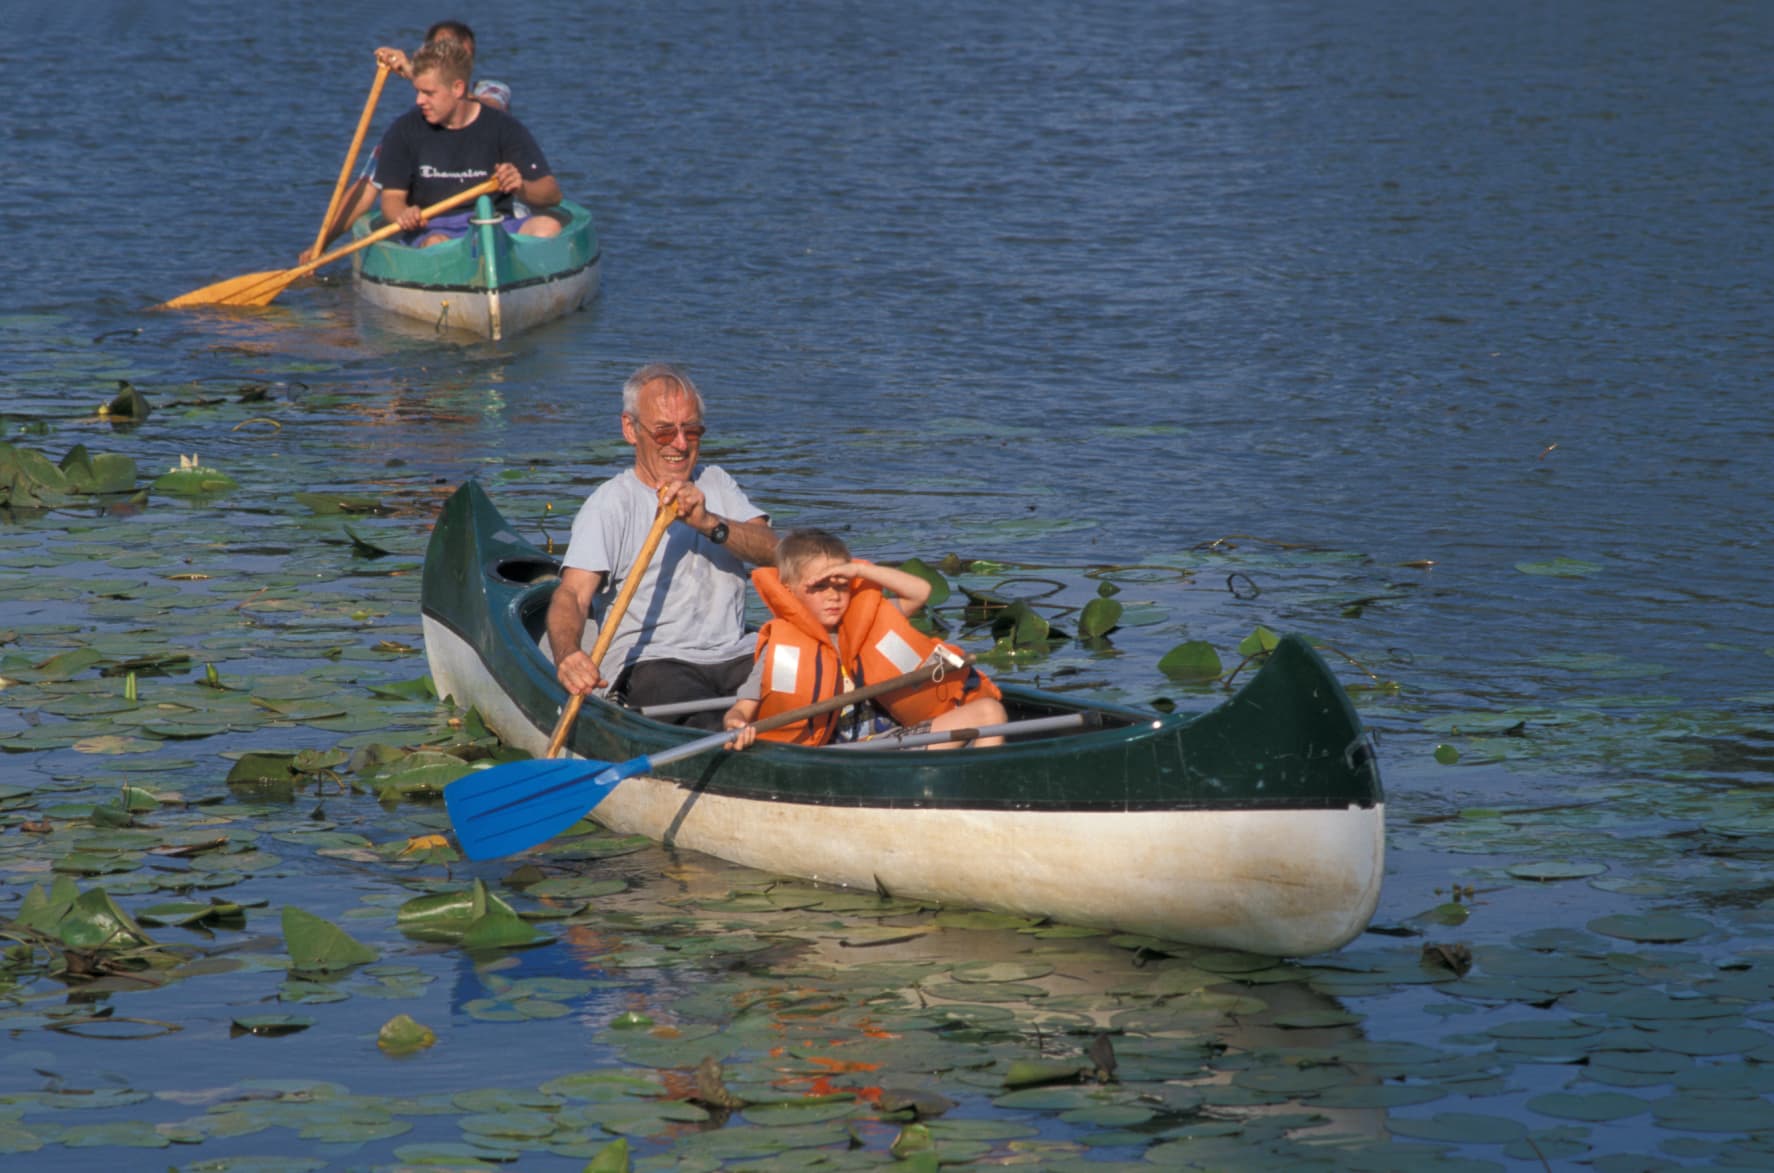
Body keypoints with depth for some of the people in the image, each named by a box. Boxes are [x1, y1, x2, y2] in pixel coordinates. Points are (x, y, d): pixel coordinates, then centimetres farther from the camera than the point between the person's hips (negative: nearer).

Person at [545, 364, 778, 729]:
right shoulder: (609, 503, 4)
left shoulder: (716, 484, 20)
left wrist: (708, 523, -17)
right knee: (711, 725, -35)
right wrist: (567, 656, -33)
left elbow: (773, 551, 3)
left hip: (733, 657, 5)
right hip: (650, 662, -5)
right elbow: (571, 594, -11)